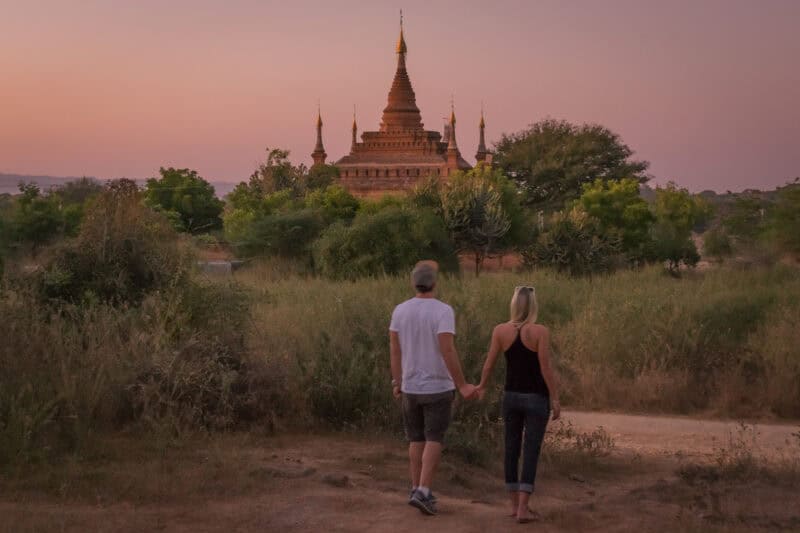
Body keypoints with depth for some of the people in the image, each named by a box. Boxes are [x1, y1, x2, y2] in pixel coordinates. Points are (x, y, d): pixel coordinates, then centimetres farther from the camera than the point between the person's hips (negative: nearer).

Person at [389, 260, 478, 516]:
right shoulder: (443, 311, -16)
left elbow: (394, 349, 2)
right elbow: (447, 351, -23)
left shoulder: (400, 310, -1)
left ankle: (418, 490, 18)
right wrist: (462, 385, -19)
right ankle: (422, 492, -11)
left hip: (411, 387, 4)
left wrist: (397, 383, 13)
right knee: (434, 440, 0)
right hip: (438, 387, -4)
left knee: (417, 440, 15)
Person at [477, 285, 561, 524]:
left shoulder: (500, 330, -3)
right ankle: (523, 508, -6)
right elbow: (545, 368, -15)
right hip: (536, 399, -4)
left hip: (511, 397, 4)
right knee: (531, 452, -1)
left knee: (512, 449, 13)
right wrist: (555, 398, -8)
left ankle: (514, 504, 19)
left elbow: (489, 363, 4)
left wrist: (482, 386, 21)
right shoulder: (540, 331, -14)